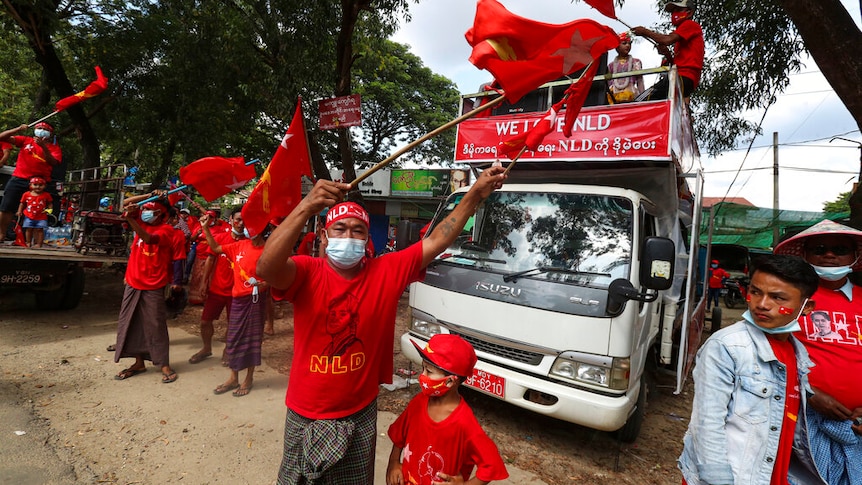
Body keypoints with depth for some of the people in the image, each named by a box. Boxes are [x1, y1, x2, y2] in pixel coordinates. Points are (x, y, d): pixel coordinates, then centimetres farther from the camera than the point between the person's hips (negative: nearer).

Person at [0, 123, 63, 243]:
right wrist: (18, 129, -2)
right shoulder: (26, 140, 13)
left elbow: (53, 162, -12)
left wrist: (43, 146, -22)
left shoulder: (54, 147, 6)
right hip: (18, 179, 3)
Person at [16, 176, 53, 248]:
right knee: (29, 229, 5)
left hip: (41, 217, -2)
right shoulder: (26, 194, 2)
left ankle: (39, 244, 3)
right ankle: (28, 242, 17)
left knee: (39, 229, -3)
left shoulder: (46, 195, -2)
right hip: (29, 216, 2)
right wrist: (19, 211, 3)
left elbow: (49, 204, 7)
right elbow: (22, 203, 11)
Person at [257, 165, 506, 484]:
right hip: (306, 416, -1)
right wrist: (307, 207, -47)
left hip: (359, 415, 1)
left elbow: (436, 241, -11)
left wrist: (476, 193, -16)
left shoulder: (387, 272, -9)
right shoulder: (307, 273, -16)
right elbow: (265, 268, -36)